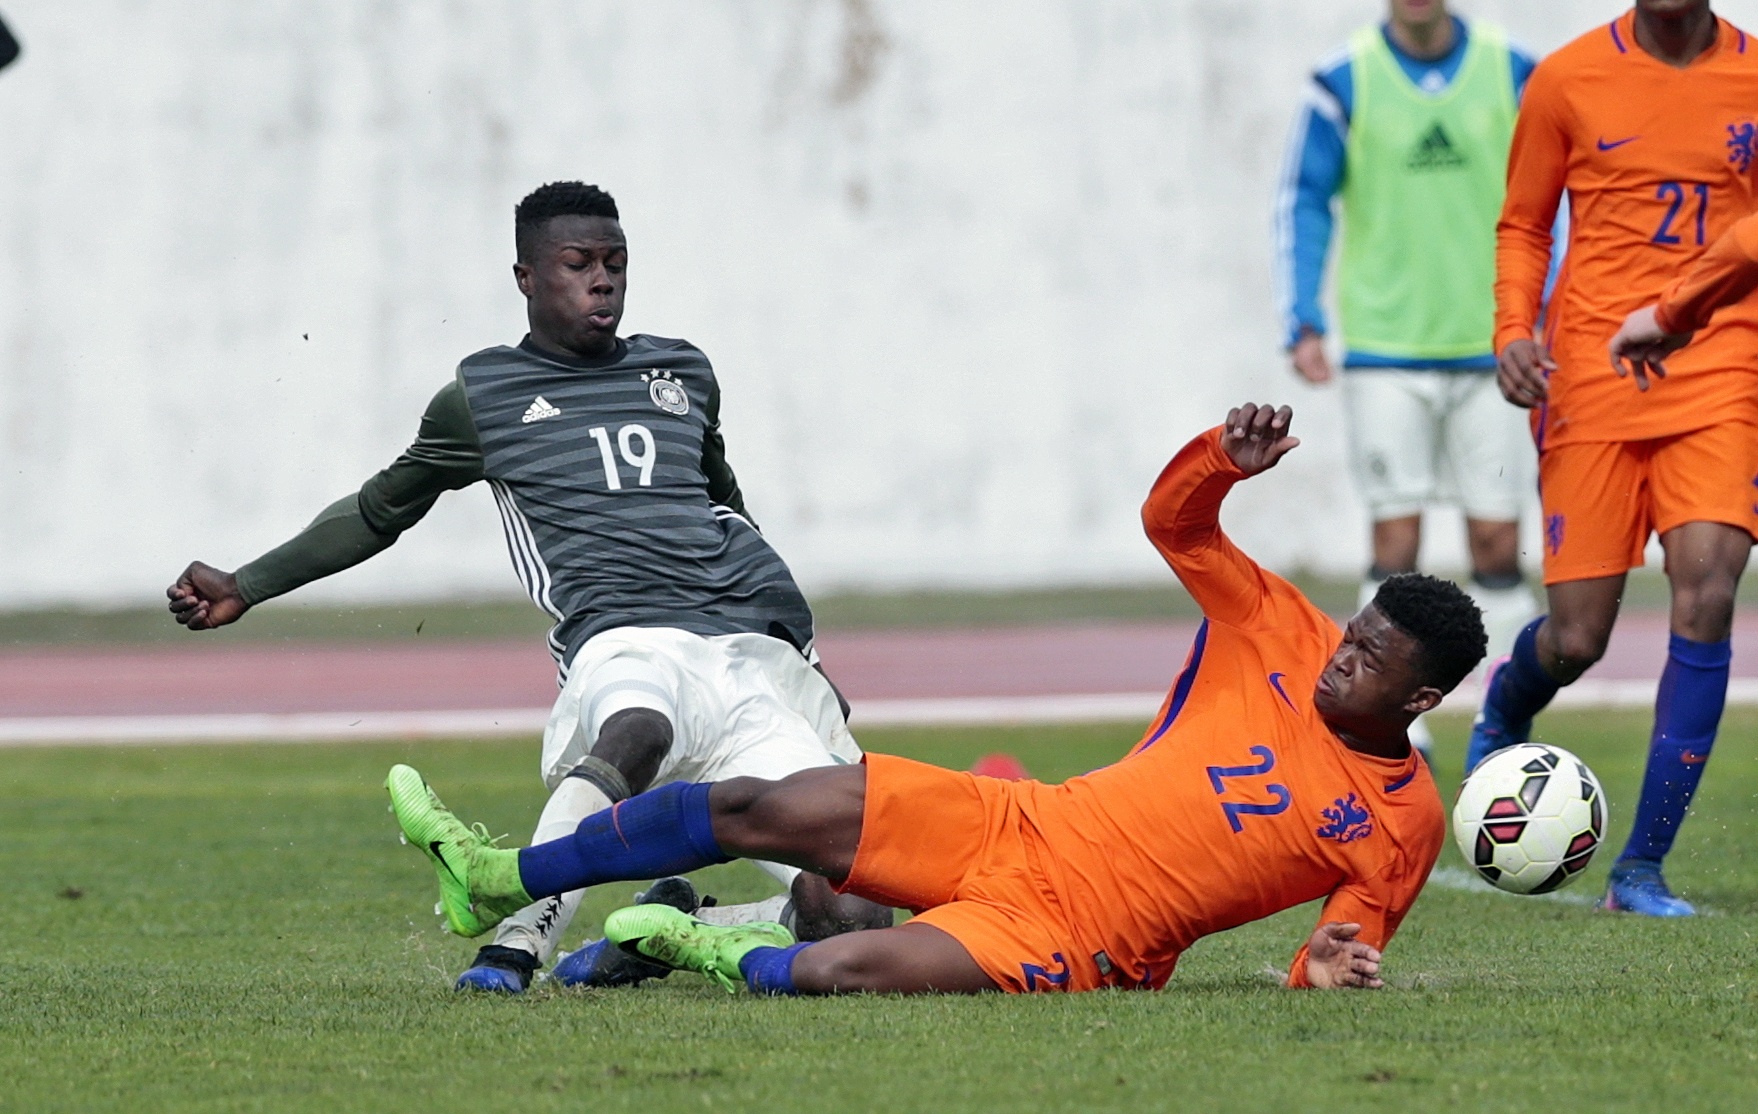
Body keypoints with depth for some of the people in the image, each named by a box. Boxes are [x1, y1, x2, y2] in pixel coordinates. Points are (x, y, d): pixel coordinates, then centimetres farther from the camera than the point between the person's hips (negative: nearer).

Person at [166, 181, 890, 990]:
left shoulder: (683, 372, 24)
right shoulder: (481, 396, 14)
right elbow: (377, 514, 24)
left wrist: (799, 653, 43)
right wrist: (245, 589, 18)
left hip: (756, 649, 4)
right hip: (629, 641, -4)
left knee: (849, 916, -12)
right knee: (637, 732, -45)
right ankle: (517, 940, -40)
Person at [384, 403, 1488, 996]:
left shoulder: (1404, 823, -5)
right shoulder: (1286, 643, 5)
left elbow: (1347, 949, -1)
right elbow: (1174, 518, 7)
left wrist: (1327, 972, -25)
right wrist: (1229, 459, -14)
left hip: (1078, 940, -5)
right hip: (1016, 827, 5)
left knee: (838, 973, -30)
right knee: (753, 807, -3)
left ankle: (743, 961, 5)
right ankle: (507, 880, 11)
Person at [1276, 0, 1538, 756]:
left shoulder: (1510, 75, 3)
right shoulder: (1346, 84, -1)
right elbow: (1304, 204, 3)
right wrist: (1303, 324, -7)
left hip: (1490, 346, 1)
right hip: (1384, 350, -1)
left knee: (1497, 544, 0)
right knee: (1396, 539, -5)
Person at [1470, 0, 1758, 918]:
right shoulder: (1568, 80, 2)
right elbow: (1523, 226, 10)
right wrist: (1513, 332, -5)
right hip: (1592, 378, -1)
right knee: (1577, 638, -3)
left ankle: (1642, 868, -7)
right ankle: (1503, 714, 37)